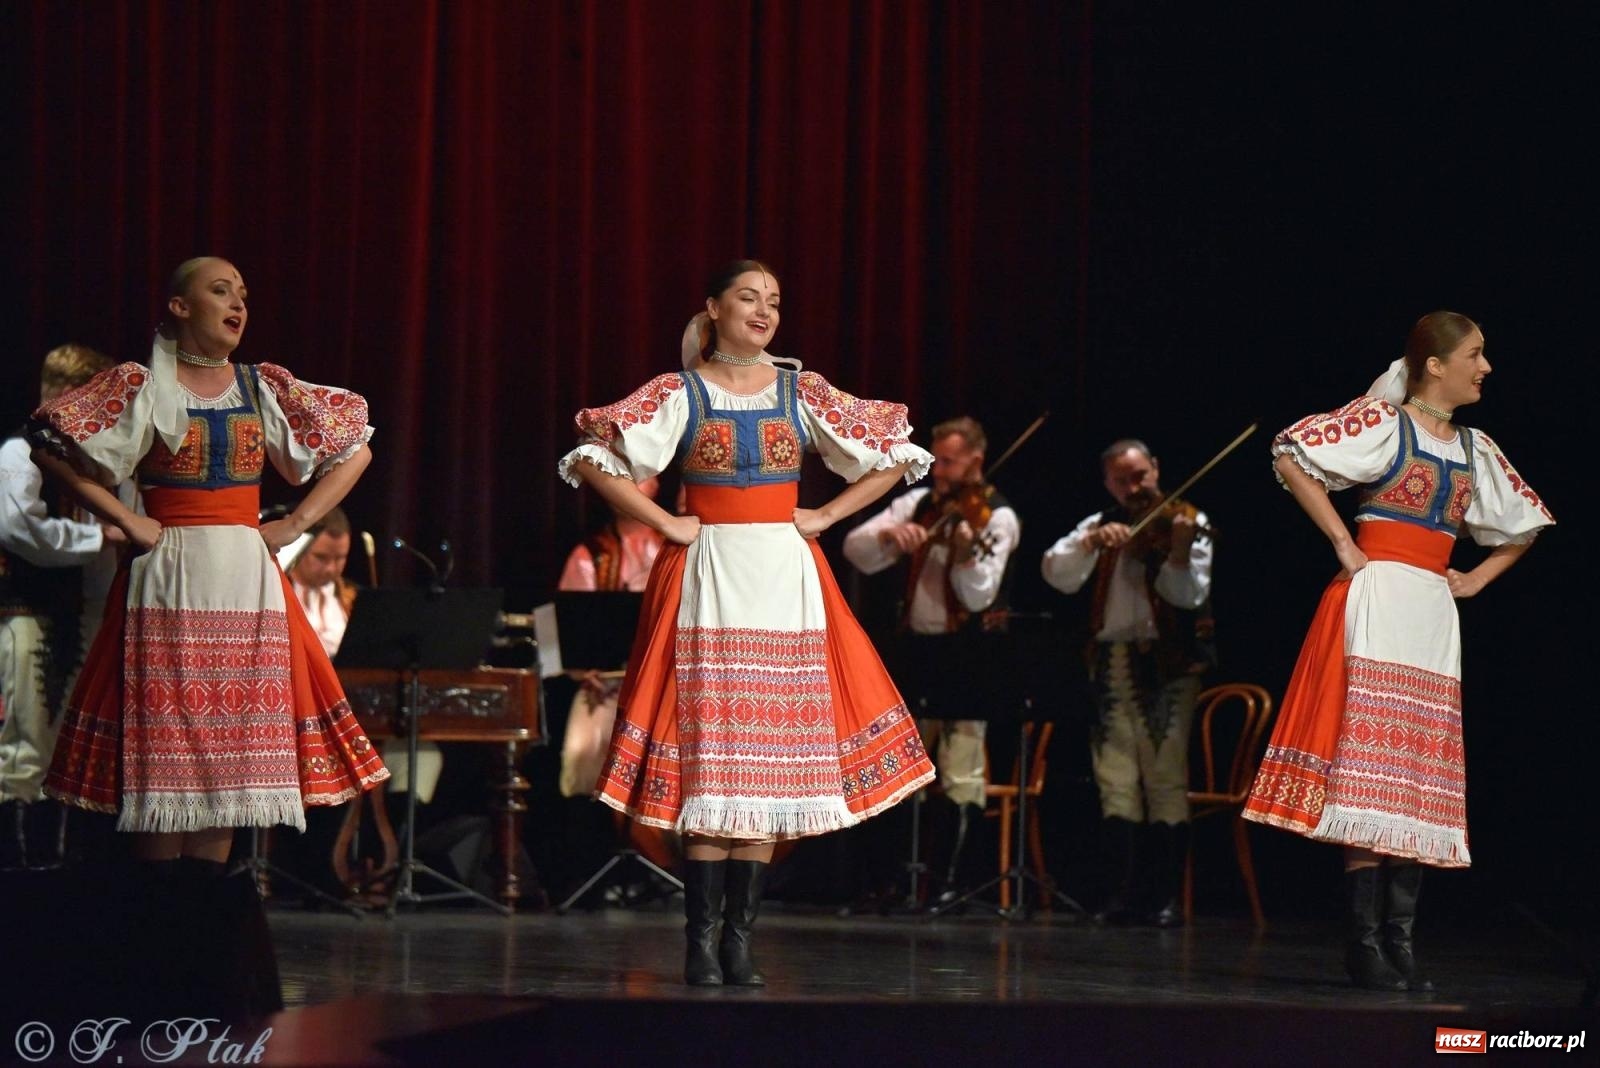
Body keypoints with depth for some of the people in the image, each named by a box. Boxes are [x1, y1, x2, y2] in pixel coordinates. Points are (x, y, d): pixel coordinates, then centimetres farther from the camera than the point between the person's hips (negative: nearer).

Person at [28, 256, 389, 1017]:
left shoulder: (267, 388, 10)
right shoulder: (141, 386, -1)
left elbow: (355, 450, 16)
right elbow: (49, 446, -4)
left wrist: (297, 523, 5)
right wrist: (127, 523, -6)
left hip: (247, 583, 4)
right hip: (169, 579, -4)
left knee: (233, 747, 3)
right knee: (164, 751, -5)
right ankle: (159, 946, -2)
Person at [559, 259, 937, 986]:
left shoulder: (802, 395, 9)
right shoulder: (680, 393, 2)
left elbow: (896, 457, 13)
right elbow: (591, 458, -4)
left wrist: (826, 516, 4)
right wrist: (664, 523, -8)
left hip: (785, 584, 3)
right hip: (709, 581, -3)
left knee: (774, 760, 0)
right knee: (709, 761, -7)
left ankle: (739, 938, 4)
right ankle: (700, 940, -4)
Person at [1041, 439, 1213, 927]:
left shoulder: (1185, 522, 2)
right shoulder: (1101, 525, 13)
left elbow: (1189, 595, -11)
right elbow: (1057, 574, -3)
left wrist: (1179, 552, -28)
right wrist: (1093, 542, -19)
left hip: (1166, 662, -4)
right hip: (1111, 662, 4)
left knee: (1165, 776, -7)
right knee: (1116, 778, 3)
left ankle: (1167, 896, -4)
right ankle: (1132, 890, 9)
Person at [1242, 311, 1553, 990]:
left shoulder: (1475, 450, 16)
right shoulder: (1384, 423, -2)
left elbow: (1527, 524, 30)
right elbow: (1291, 454, -13)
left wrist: (1478, 578, 15)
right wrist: (1343, 544, -11)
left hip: (1434, 615, 7)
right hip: (1377, 602, -7)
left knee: (1421, 775, 2)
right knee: (1369, 769, -11)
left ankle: (1399, 938, 3)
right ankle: (1365, 940, -12)